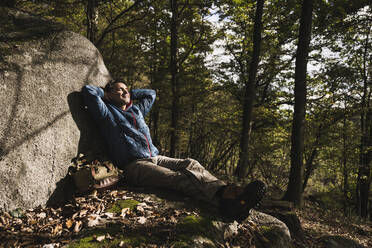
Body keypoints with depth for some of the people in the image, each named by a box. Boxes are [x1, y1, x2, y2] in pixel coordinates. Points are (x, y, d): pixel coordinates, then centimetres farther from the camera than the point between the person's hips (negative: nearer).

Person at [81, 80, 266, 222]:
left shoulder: (137, 109, 30)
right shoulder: (107, 113, 10)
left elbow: (151, 93, 44)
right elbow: (88, 90, 1)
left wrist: (129, 94, 36)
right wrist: (106, 94, 19)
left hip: (156, 158, 8)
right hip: (135, 165, -7)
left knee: (190, 164, -23)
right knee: (180, 178, -34)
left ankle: (224, 193, -45)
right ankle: (226, 195, -56)